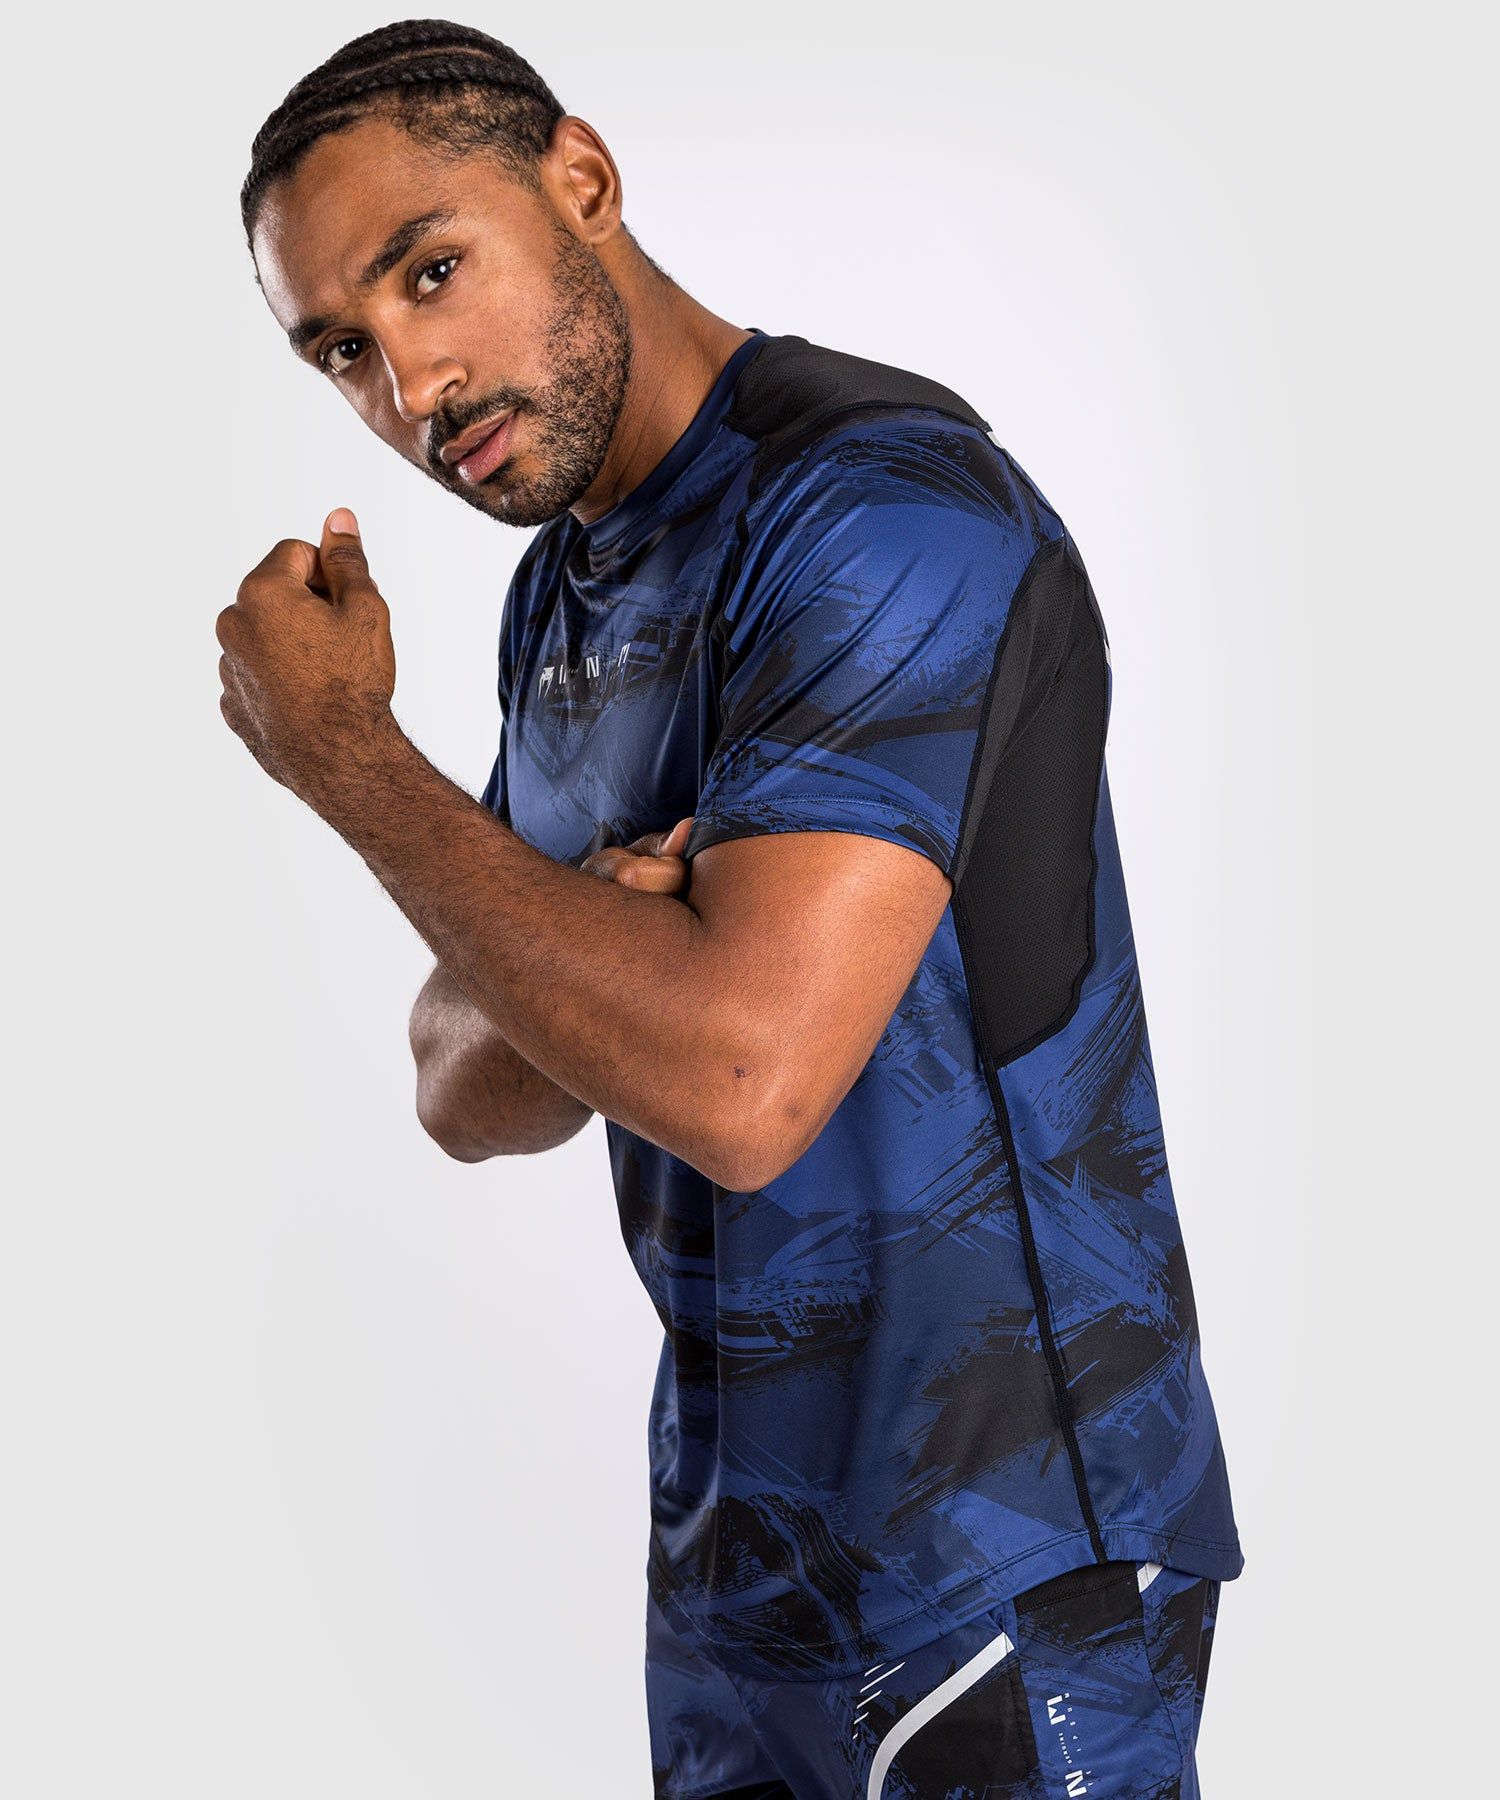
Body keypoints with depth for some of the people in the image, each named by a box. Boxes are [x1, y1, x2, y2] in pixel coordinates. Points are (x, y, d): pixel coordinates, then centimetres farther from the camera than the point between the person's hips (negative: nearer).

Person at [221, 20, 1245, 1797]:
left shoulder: (882, 503, -20)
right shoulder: (564, 586, 8)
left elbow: (738, 1084, -31)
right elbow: (473, 1097, 7)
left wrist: (341, 753, -19)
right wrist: (599, 951, -17)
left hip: (998, 1566, -8)